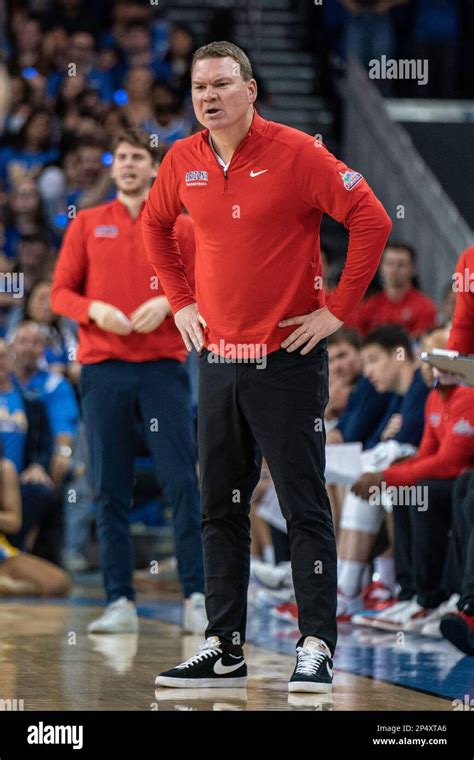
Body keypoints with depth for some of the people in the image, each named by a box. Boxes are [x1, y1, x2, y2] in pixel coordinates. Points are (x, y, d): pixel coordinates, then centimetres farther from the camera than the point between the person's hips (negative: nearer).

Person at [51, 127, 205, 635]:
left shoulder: (180, 227, 9)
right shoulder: (87, 225, 11)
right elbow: (60, 292, 9)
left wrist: (166, 304, -12)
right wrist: (94, 310, -10)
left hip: (163, 365, -1)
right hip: (102, 367, 1)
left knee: (182, 482, -8)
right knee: (110, 489, 1)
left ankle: (196, 596, -5)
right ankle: (120, 602, 5)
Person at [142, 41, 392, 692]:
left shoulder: (295, 152, -10)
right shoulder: (184, 161, 5)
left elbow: (372, 219, -12)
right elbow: (154, 224, 25)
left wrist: (338, 309, -11)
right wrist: (180, 302, 15)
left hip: (287, 358, -6)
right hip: (217, 359, 6)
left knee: (305, 509, -3)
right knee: (220, 510, 9)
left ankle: (317, 647, 0)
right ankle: (224, 649, 16)